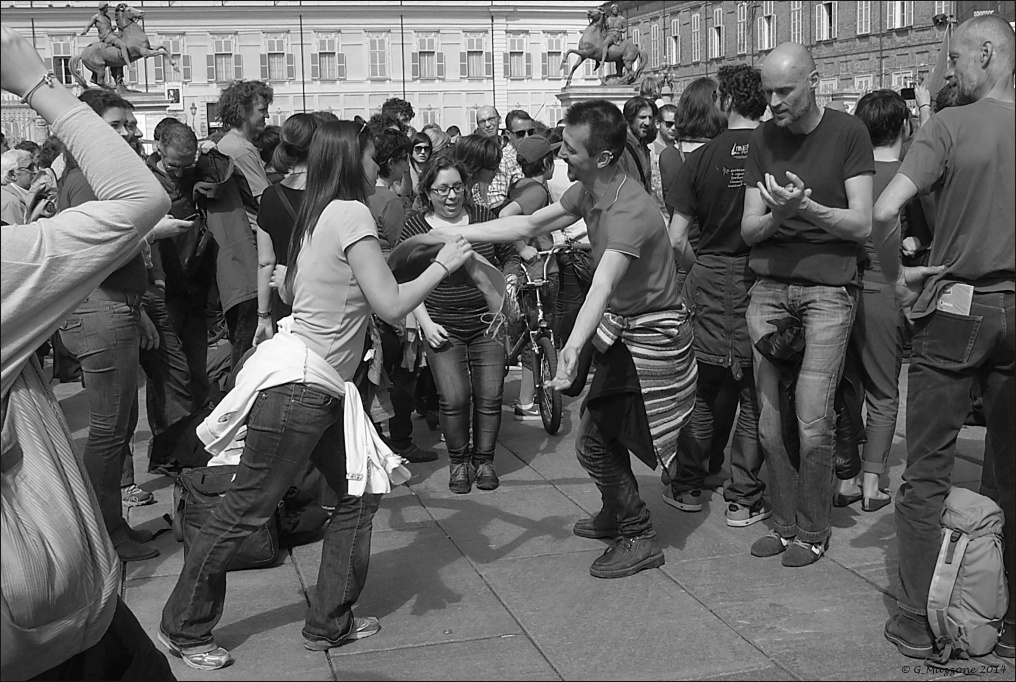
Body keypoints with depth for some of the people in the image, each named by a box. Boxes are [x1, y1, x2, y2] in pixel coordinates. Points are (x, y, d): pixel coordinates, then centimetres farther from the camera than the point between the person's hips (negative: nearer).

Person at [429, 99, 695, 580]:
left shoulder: (628, 211, -31)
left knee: (594, 442, -6)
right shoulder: (587, 191, -2)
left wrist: (573, 349, -58)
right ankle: (616, 515, 42)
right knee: (603, 429, 20)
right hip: (624, 329, 9)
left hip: (653, 336, -9)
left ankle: (640, 539, 10)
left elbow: (602, 287, -45)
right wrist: (455, 233, 1)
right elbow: (530, 224, 5)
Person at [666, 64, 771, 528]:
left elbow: (676, 239, -5)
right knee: (755, 393, 9)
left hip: (713, 277, 1)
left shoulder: (702, 158, -5)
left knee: (705, 389, 15)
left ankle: (689, 485, 24)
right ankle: (744, 499, 15)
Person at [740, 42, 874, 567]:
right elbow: (748, 229, 6)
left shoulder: (848, 133, 0)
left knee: (813, 422, -7)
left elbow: (862, 224, -4)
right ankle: (786, 520, 17)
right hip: (769, 287, 3)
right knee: (769, 421, 1)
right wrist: (778, 214, -15)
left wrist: (807, 208, -19)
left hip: (828, 289, -3)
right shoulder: (762, 140, 9)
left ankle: (813, 530, 11)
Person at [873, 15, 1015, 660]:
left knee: (928, 473, 5)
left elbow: (885, 212, -22)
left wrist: (898, 277, -7)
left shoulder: (950, 126, -10)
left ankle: (918, 623, 11)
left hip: (955, 309, -4)